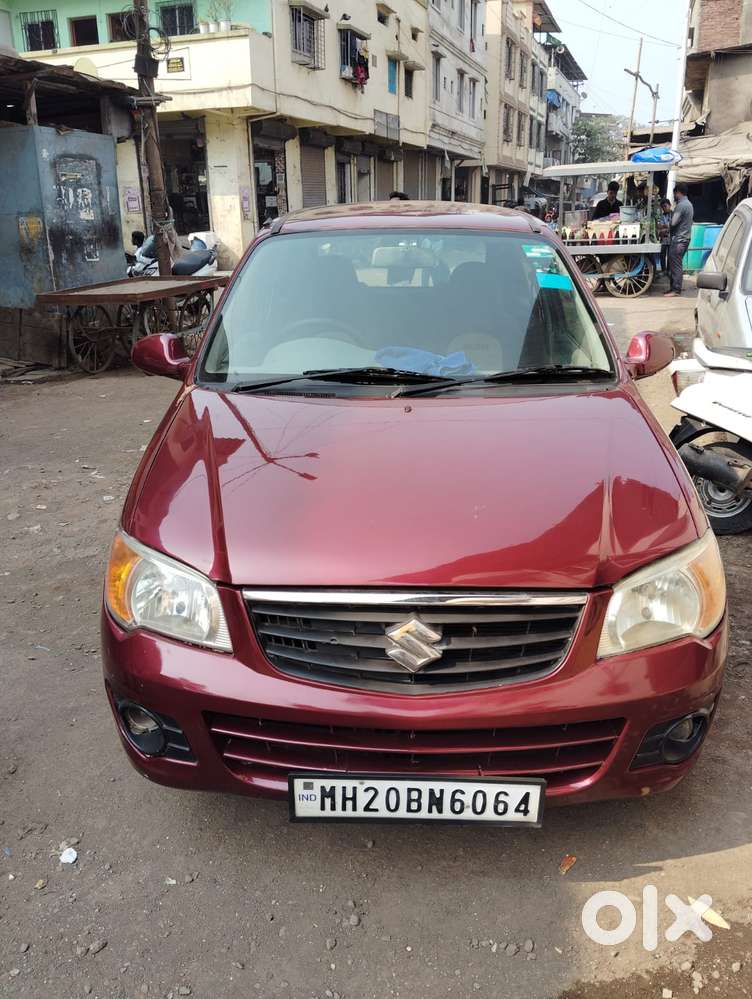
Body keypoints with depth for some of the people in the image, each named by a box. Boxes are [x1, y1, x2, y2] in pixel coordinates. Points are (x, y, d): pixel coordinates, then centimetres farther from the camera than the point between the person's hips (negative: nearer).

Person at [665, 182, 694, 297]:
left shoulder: (681, 205, -15)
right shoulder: (689, 204, 18)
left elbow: (674, 222, -20)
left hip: (679, 239, -10)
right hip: (686, 237, 10)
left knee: (675, 265, -9)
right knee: (675, 264, 13)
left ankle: (676, 290, -9)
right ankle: (674, 287, 16)